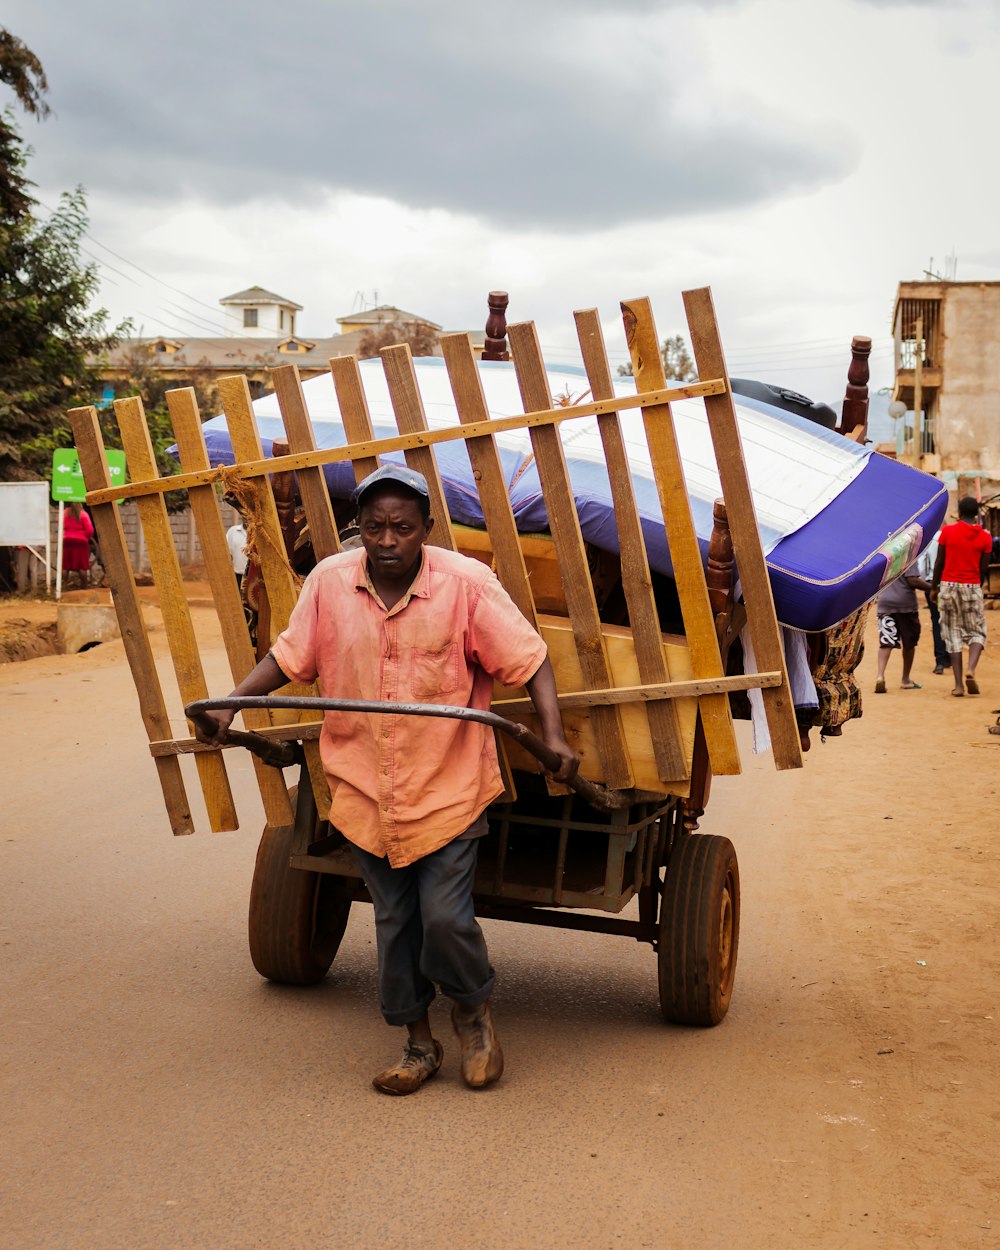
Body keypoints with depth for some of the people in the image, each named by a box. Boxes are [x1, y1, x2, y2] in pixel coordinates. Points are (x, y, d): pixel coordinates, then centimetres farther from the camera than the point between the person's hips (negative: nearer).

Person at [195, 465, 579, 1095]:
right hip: (366, 788, 3)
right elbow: (290, 655, 8)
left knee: (444, 917, -7)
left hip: (448, 785, -3)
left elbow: (528, 658, -10)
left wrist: (554, 736, -22)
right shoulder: (329, 582, -4)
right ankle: (420, 1043, 31)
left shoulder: (467, 582, -13)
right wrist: (230, 704, -3)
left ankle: (475, 1009, 26)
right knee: (395, 923, 12)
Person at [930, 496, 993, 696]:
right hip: (972, 587, 0)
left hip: (949, 585, 0)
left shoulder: (947, 531, -2)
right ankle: (971, 670, -14)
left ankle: (958, 684, -1)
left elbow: (939, 562, -1)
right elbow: (983, 569, 4)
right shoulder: (985, 537, 0)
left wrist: (934, 587, 11)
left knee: (953, 635, 5)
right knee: (977, 632, 12)